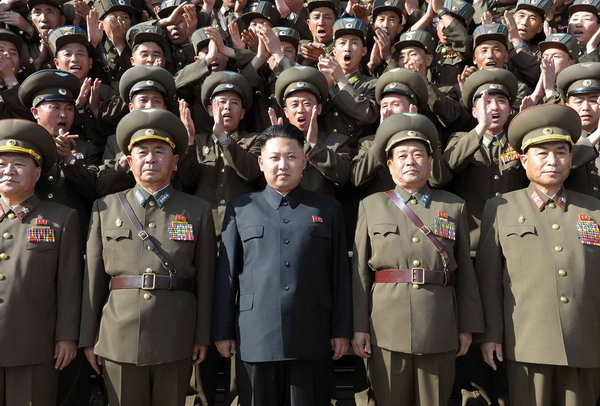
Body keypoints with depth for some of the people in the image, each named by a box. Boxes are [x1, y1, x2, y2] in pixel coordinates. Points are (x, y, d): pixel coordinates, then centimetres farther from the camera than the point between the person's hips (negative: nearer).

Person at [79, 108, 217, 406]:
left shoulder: (197, 211, 6)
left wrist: (202, 337, 0)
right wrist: (88, 338, 5)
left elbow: (205, 279, 3)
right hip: (119, 337, 1)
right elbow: (93, 277, 7)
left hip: (176, 340, 0)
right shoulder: (105, 208, 9)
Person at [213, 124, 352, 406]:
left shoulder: (328, 209, 10)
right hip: (255, 337, 0)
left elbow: (339, 274, 7)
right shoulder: (240, 209, 8)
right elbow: (226, 275, 6)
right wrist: (222, 331, 4)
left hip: (312, 339, 0)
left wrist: (341, 330, 3)